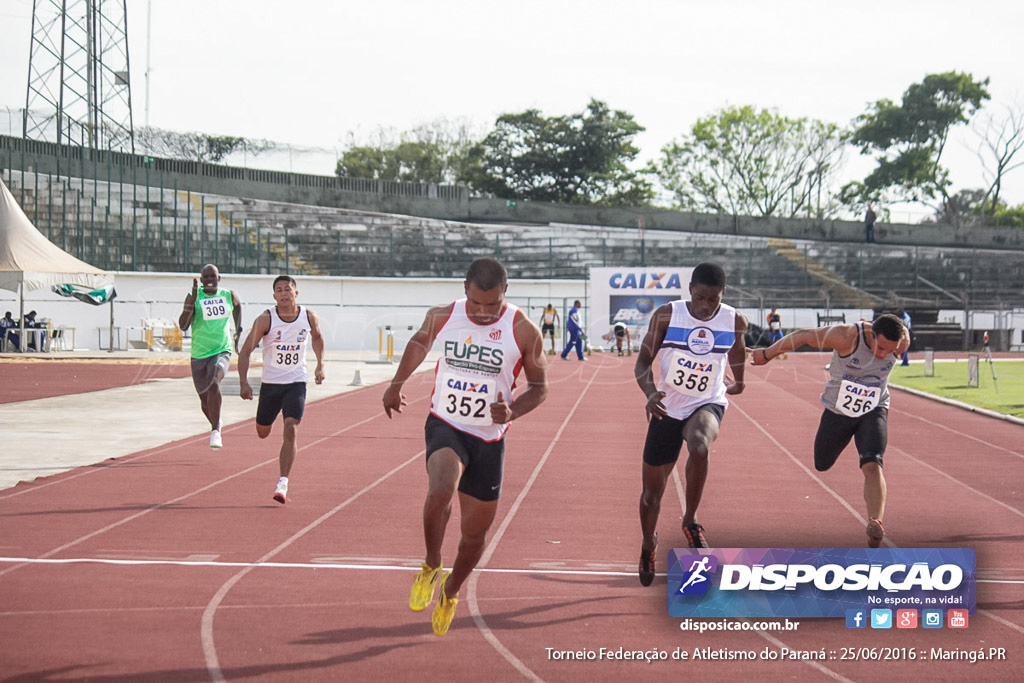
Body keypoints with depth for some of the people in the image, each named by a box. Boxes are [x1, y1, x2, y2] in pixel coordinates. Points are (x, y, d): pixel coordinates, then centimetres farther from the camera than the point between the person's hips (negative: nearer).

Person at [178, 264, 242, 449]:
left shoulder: (229, 296, 1)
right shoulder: (193, 296, -6)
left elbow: (237, 306, 26)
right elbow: (183, 326, -17)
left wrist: (238, 333, 25)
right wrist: (192, 300, -26)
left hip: (222, 351, -1)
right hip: (199, 355, 1)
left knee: (214, 382, -30)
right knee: (205, 399, 10)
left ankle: (215, 432, -28)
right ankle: (216, 424, 43)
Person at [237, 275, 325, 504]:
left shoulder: (309, 317, -5)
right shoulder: (265, 319, -13)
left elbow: (317, 337, 18)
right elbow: (245, 351, -8)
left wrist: (320, 365, 8)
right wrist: (243, 382, -16)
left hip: (297, 382, 0)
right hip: (270, 382, 0)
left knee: (291, 429, -18)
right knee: (262, 432, 11)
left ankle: (283, 484, -18)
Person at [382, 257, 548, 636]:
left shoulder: (524, 331, -11)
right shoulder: (442, 317, -6)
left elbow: (539, 386, 1)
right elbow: (420, 342, 18)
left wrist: (512, 412, -17)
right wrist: (397, 384, 20)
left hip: (489, 439, 1)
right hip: (446, 426, -1)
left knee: (476, 531, 9)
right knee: (440, 491, -32)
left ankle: (450, 592, 39)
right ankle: (431, 567, -5)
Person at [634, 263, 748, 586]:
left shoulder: (735, 322, -7)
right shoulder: (667, 315, -13)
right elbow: (643, 360, -8)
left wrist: (737, 382, 28)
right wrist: (650, 391, -26)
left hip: (707, 404, -1)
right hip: (667, 409, 1)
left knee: (699, 447, -38)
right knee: (652, 492, 9)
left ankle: (690, 521, -17)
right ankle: (648, 545, 40)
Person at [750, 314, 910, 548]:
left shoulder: (903, 342, -20)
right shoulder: (847, 336, -30)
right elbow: (801, 336, -16)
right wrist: (767, 354, -4)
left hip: (874, 411, 0)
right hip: (838, 410, 0)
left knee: (872, 466, -24)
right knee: (822, 465, 18)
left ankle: (875, 524, -34)